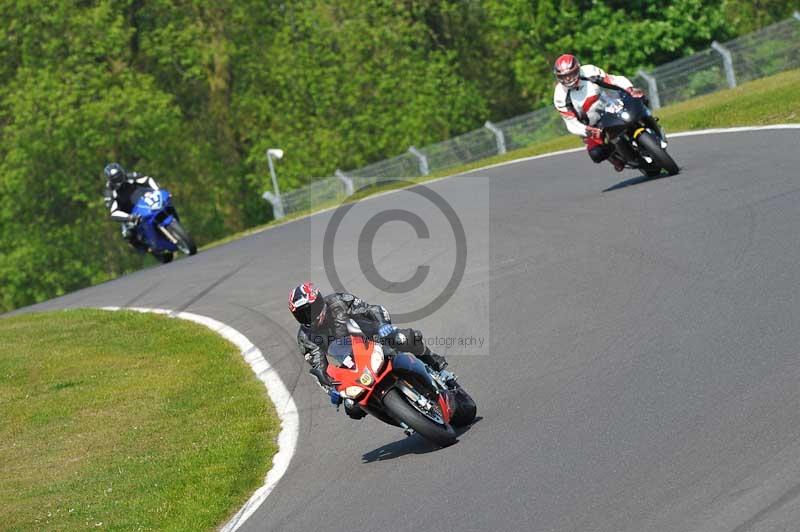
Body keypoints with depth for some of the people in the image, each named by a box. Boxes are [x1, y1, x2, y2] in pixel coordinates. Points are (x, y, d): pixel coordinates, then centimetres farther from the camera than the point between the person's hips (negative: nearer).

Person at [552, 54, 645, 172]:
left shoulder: (590, 73, -16)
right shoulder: (561, 97, -20)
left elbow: (618, 80, -13)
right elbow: (572, 124, -18)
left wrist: (631, 90, -34)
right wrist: (587, 131, -38)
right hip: (593, 128, -3)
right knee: (596, 154, -24)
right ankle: (613, 155, 9)